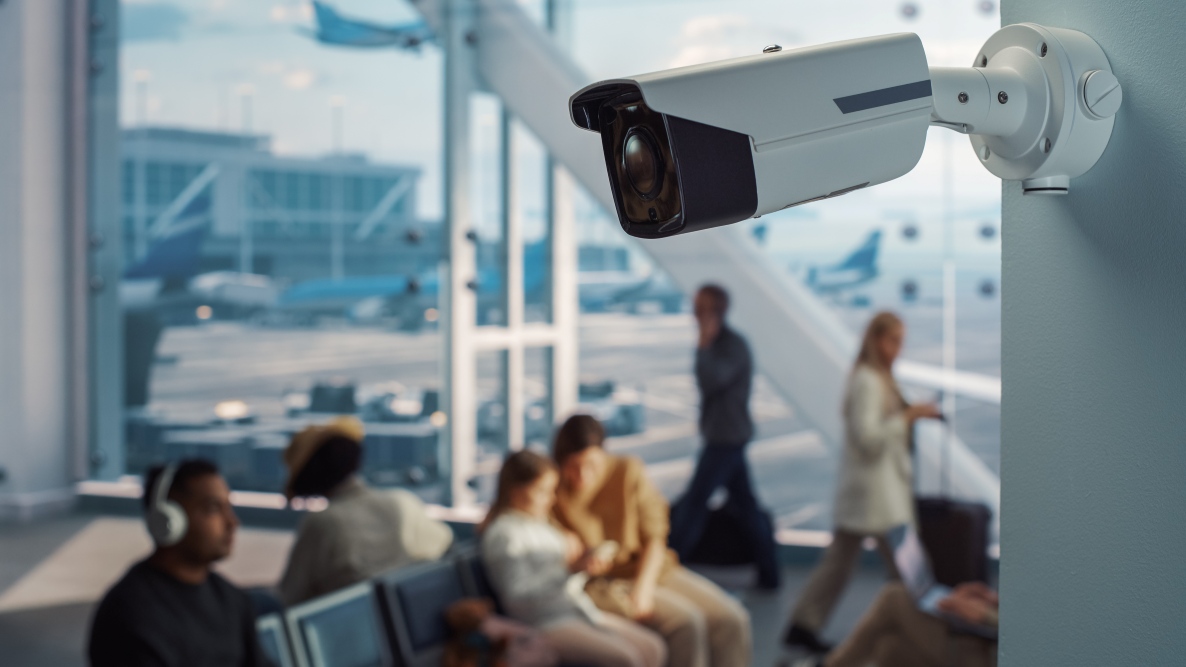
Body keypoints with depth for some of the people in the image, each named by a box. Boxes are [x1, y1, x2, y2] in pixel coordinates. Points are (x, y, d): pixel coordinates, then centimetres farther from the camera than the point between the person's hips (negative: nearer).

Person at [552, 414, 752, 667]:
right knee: (685, 620, -28)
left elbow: (655, 535, -2)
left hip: (647, 569, 4)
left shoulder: (629, 471, -4)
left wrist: (644, 585, -16)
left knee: (732, 618, -14)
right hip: (599, 583, -4)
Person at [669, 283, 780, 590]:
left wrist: (703, 345, -24)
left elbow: (711, 381, -29)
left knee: (692, 503, -7)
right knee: (746, 505, 11)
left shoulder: (733, 345, -15)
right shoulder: (719, 343, 14)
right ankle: (768, 573, 15)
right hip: (725, 437, 10)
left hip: (726, 438, -10)